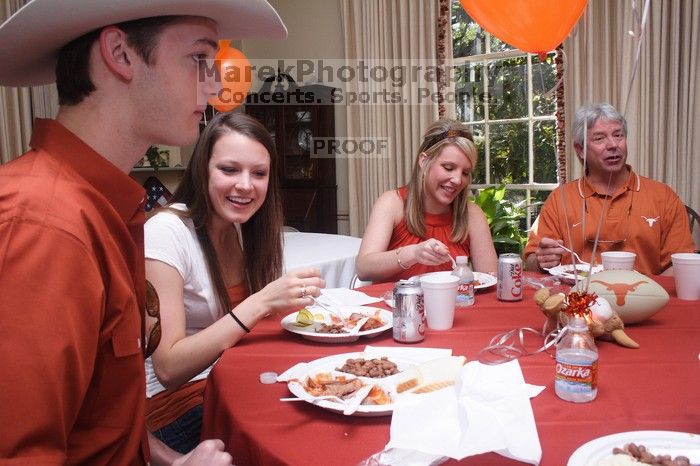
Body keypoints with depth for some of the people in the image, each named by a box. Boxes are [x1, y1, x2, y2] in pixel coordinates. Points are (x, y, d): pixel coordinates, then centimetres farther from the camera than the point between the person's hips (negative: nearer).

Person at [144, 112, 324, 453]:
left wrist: (286, 301, -15)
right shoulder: (165, 232, -17)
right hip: (177, 400, -6)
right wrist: (261, 302, -29)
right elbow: (168, 368, -22)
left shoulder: (245, 229, 2)